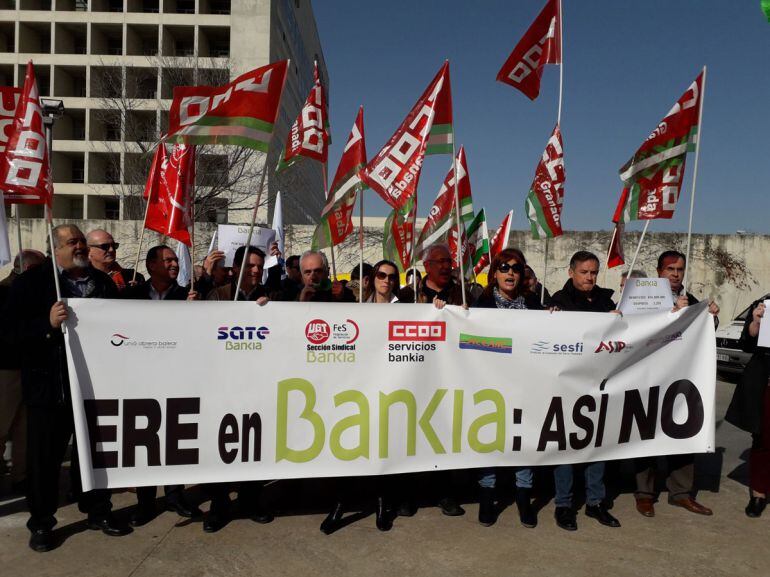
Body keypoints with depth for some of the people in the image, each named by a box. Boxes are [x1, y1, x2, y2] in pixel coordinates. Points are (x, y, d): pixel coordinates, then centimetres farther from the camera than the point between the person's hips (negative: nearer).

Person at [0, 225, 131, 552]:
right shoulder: (32, 282, -2)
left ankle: (98, 512, 32)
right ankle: (41, 523, 27)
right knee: (45, 457, 8)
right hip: (49, 386, -3)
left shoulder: (103, 283, 10)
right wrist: (48, 323, -24)